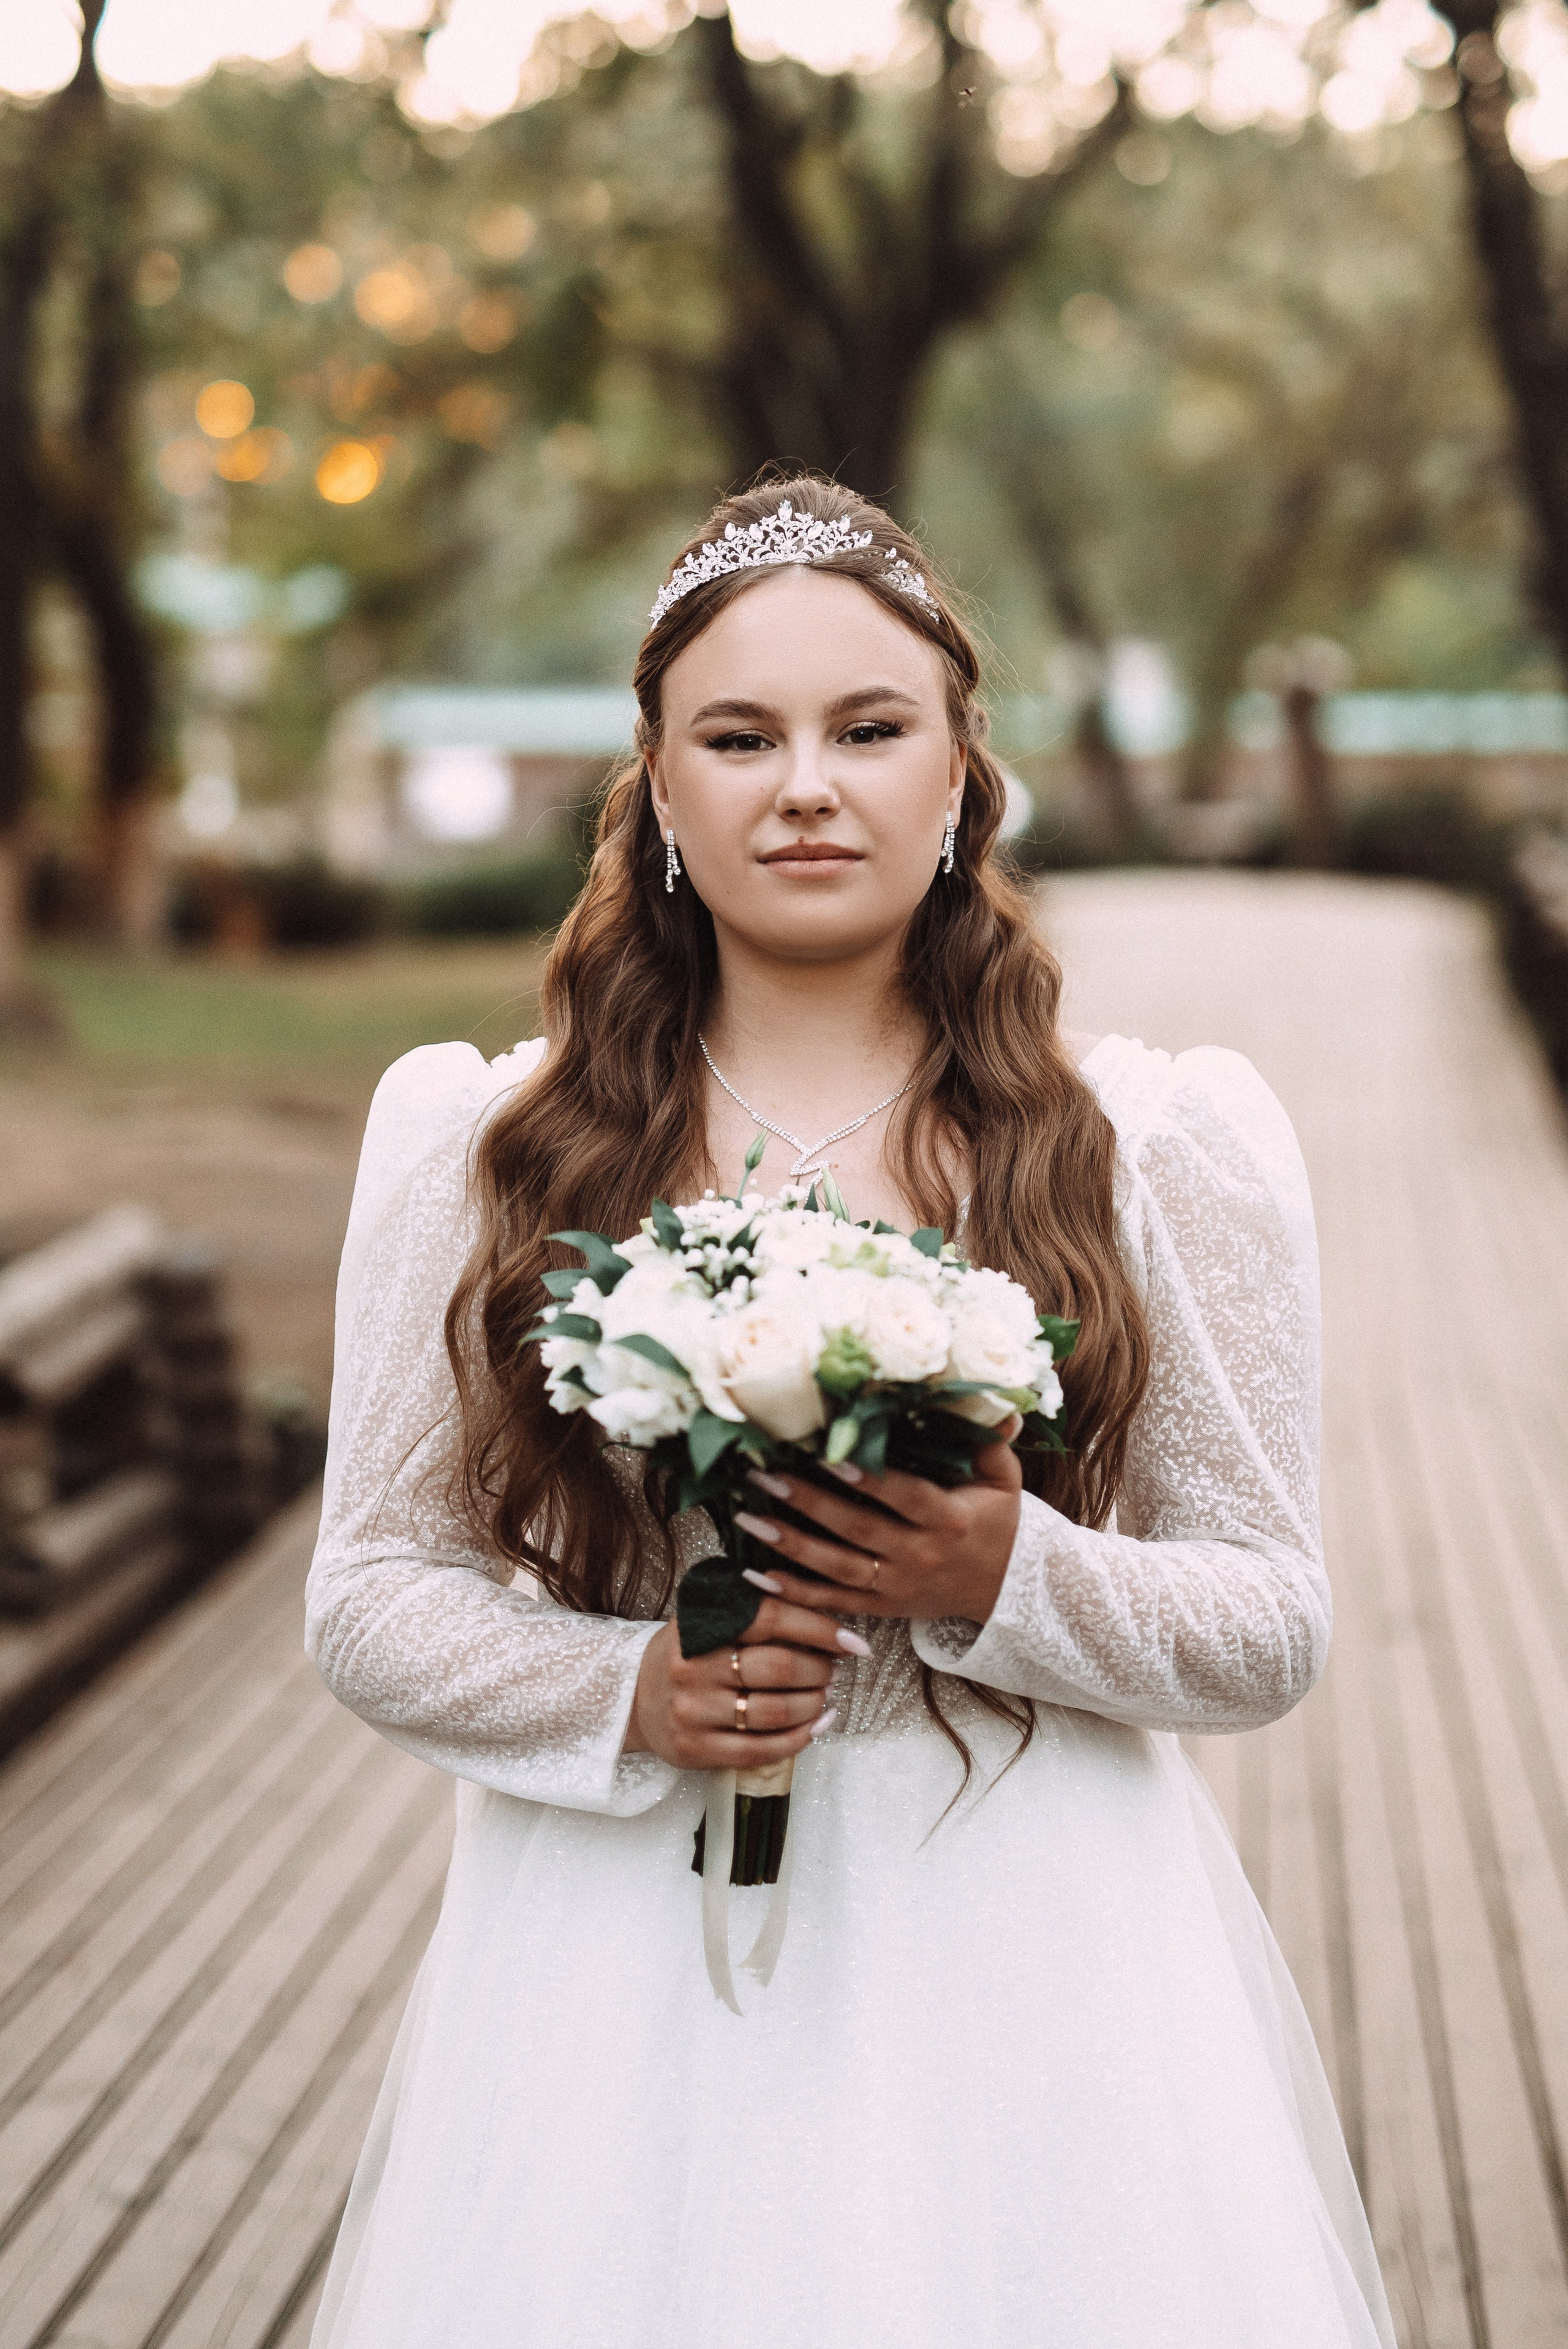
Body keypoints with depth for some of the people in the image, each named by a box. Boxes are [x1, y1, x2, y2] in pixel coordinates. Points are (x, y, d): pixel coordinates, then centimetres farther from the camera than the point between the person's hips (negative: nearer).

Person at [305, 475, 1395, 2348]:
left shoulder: (1167, 1143, 1)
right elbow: (371, 1596, 6)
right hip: (623, 1965, 1)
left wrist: (1010, 1581, -15)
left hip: (1034, 1962, 0)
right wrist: (628, 1696, -12)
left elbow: (1273, 1628, 3)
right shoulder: (475, 1145, 3)